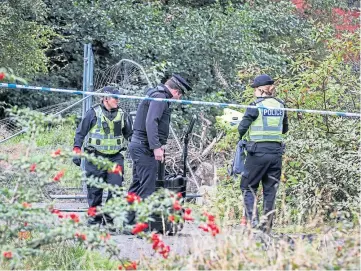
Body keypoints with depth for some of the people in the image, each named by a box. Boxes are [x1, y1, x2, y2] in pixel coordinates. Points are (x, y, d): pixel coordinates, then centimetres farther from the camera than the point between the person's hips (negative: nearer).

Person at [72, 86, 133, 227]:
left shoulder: (122, 115, 8)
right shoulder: (93, 113, -3)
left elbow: (130, 134, 20)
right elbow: (80, 133, 1)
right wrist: (77, 151, -5)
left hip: (115, 157, 3)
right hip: (96, 157, -3)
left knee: (116, 186, -8)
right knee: (95, 188, 3)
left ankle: (109, 216, 2)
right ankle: (95, 216, 17)